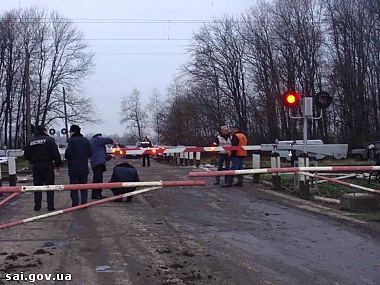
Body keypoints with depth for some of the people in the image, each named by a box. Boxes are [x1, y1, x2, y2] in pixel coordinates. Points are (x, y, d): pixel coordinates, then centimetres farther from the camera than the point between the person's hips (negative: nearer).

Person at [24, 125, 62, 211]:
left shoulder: (31, 142, 5)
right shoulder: (49, 140, -8)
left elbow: (26, 155, 10)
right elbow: (56, 154, -12)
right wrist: (58, 164, -1)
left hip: (36, 167, 4)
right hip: (48, 167, -4)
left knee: (37, 187, 10)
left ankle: (37, 206, 11)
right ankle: (50, 206, 2)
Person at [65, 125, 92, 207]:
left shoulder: (71, 140, -12)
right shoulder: (86, 140, 5)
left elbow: (68, 153, -18)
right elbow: (90, 153, 5)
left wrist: (67, 158, 3)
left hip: (73, 168, -4)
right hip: (84, 167, 5)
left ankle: (75, 204, 1)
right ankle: (84, 202, 11)